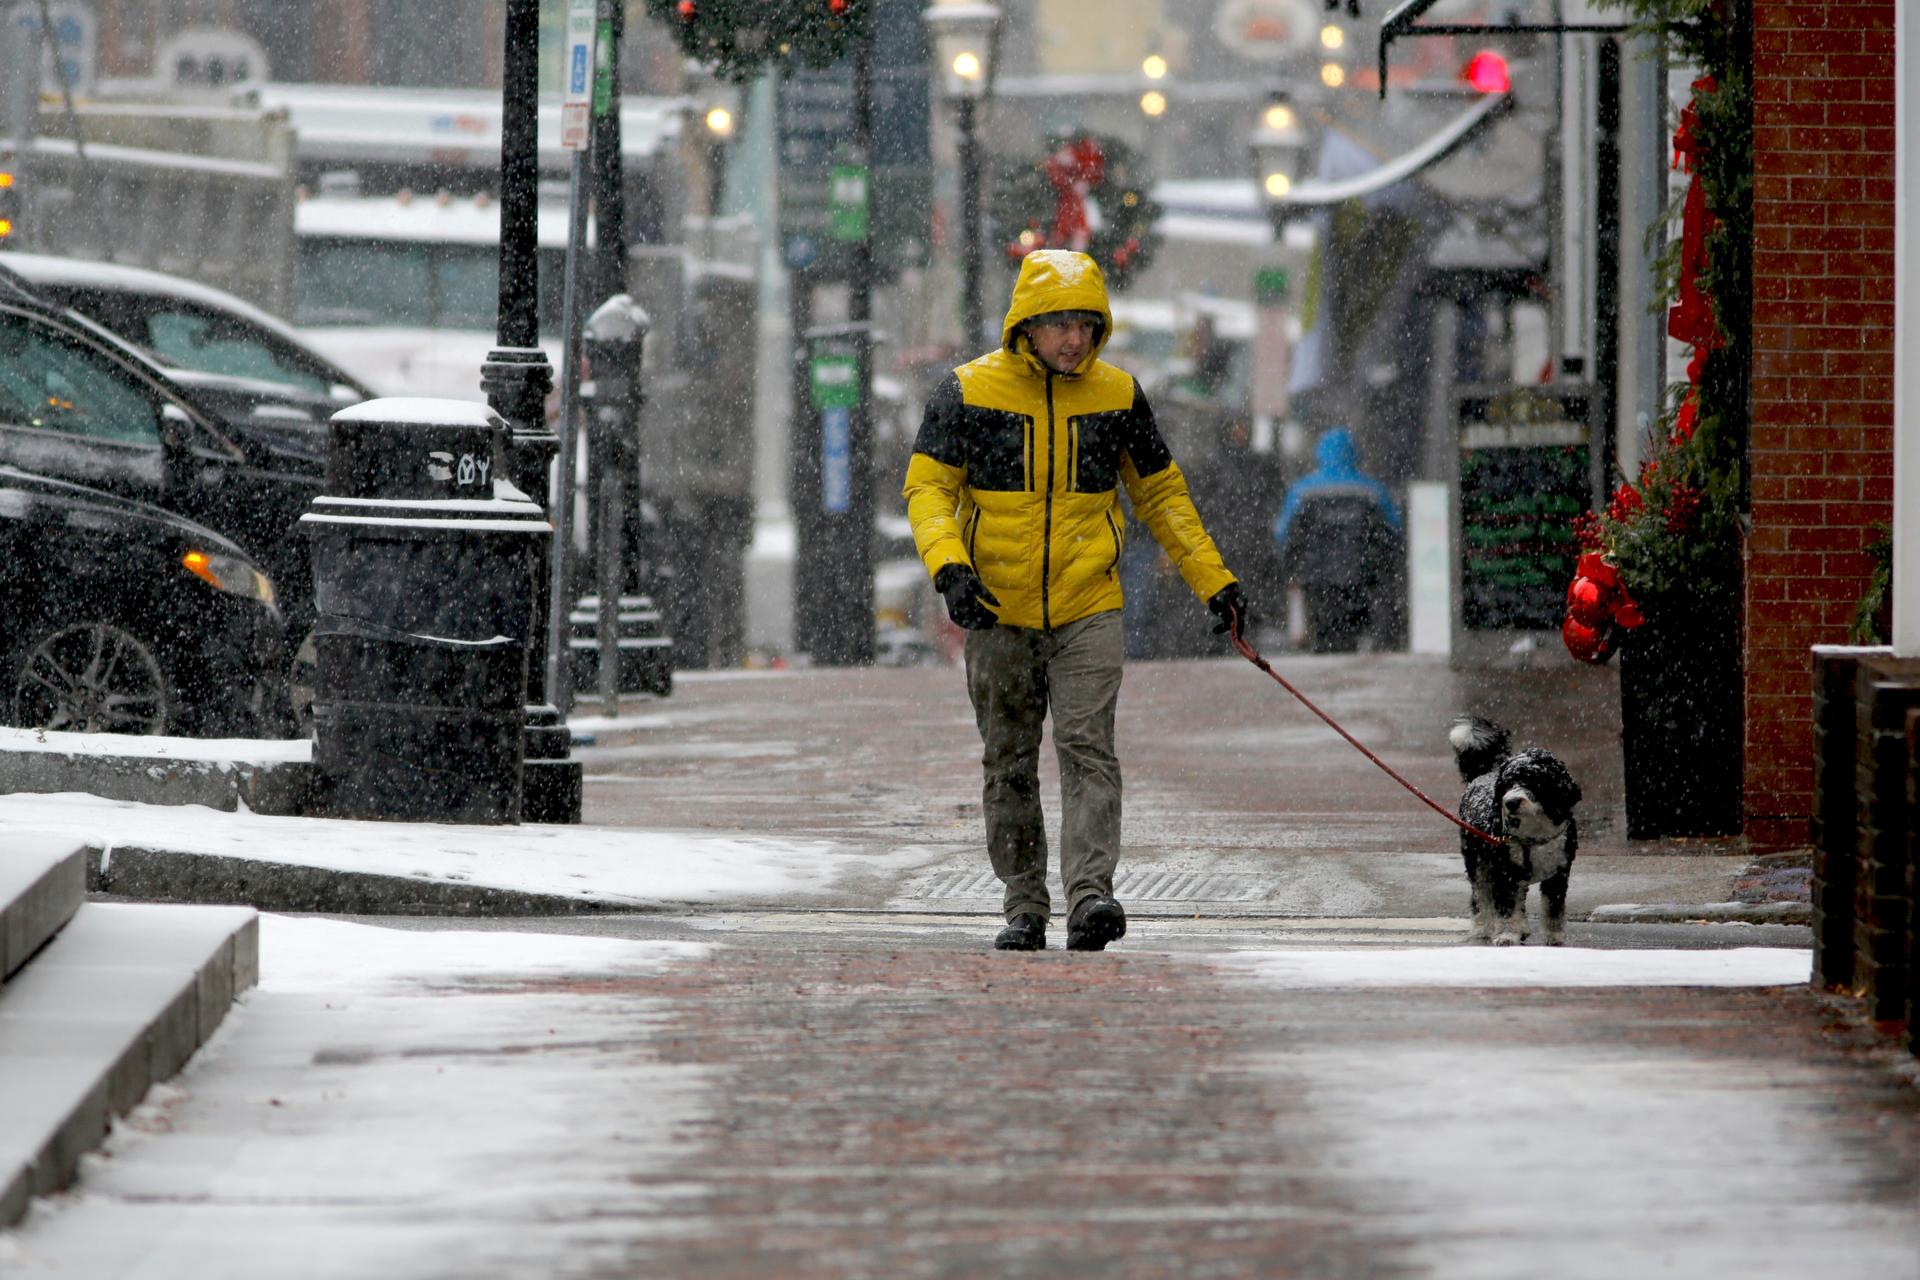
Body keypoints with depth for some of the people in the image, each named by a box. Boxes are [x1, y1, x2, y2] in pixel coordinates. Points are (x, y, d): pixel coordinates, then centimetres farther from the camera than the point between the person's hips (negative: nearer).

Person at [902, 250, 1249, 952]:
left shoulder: (1117, 394, 3)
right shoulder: (969, 391, -4)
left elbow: (1161, 494, 13)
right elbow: (928, 486, -3)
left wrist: (1214, 582, 10)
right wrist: (948, 564, -21)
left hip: (1087, 611, 0)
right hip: (998, 612, 0)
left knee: (1087, 749, -15)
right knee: (1009, 766, 7)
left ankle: (1089, 896, -23)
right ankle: (1024, 907, 17)